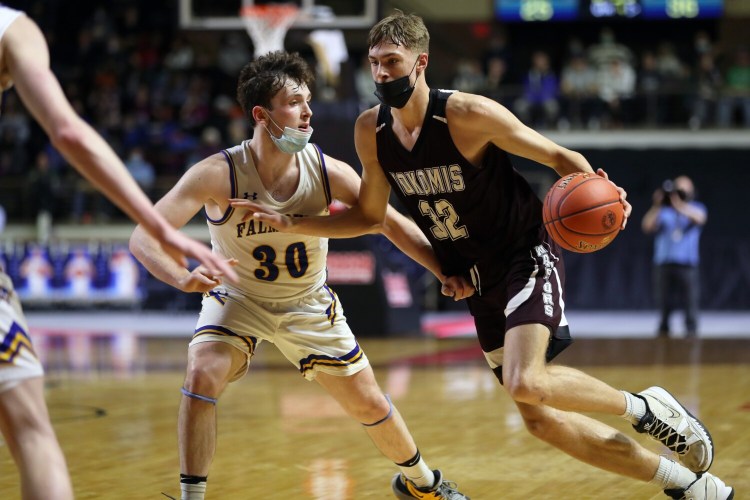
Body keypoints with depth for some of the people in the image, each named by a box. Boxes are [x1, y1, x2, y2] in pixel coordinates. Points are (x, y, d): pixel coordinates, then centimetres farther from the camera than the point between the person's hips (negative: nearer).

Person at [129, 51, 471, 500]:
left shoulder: (328, 172, -22)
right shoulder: (218, 175, -31)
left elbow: (394, 225, -9)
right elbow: (144, 236, -36)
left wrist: (446, 273, -22)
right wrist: (183, 278, -56)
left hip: (309, 305, 2)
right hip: (238, 299, -2)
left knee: (369, 404, 8)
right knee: (202, 377, -29)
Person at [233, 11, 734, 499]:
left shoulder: (468, 114, -22)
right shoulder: (371, 131, -5)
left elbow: (559, 157, -14)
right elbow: (370, 215, 8)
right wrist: (290, 223, -3)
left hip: (529, 257, -7)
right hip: (477, 277, 7)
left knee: (525, 383, -30)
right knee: (541, 418, 7)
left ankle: (644, 407, -2)